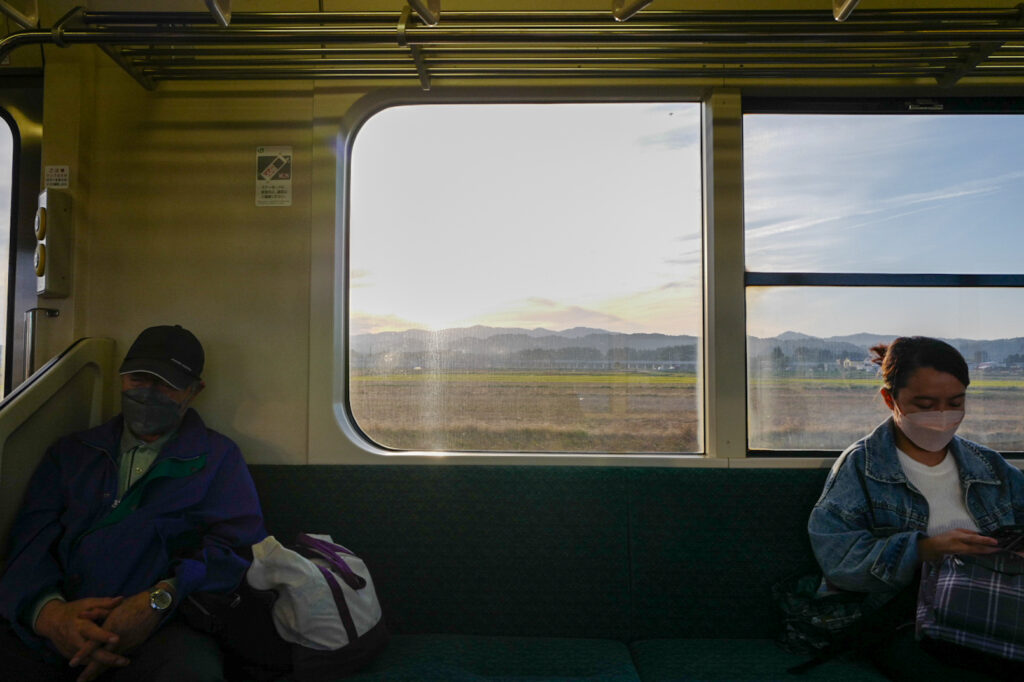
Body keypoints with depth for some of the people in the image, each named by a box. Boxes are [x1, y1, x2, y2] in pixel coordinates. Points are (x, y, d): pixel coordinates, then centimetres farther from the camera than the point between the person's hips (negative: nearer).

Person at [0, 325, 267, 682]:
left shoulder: (218, 458, 14)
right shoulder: (72, 452, 23)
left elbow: (238, 544, 0)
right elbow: (31, 536, 9)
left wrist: (160, 600, -18)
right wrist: (47, 610, -14)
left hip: (159, 631, -1)